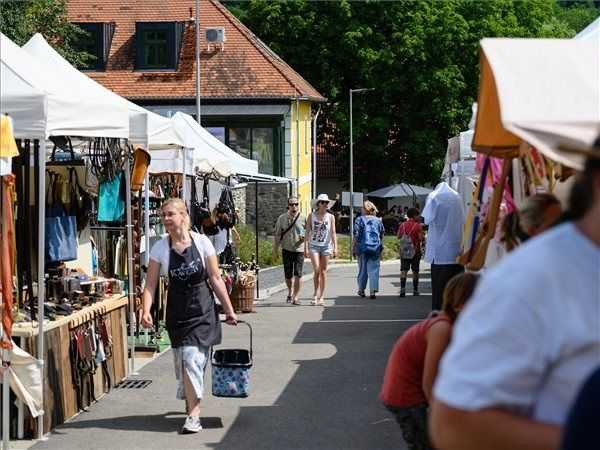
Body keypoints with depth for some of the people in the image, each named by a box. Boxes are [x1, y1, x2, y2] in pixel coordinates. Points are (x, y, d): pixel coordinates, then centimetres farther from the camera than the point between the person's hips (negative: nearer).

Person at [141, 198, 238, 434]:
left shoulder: (201, 242, -6)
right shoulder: (160, 248, -3)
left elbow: (215, 279, -2)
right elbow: (151, 284, -4)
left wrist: (229, 310, 1)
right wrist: (146, 310, -19)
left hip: (202, 309, -2)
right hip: (177, 310, 2)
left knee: (193, 359, -11)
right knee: (182, 360, 8)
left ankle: (193, 414, -8)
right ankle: (191, 402, 31)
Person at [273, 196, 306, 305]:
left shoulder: (302, 218, 1)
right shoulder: (282, 218, 3)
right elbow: (277, 235, 7)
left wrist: (304, 237, -12)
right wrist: (275, 251, 6)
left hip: (299, 250, -1)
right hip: (287, 250, 1)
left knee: (298, 274, -10)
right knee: (288, 275, 6)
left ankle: (295, 296, -1)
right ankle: (290, 292, 33)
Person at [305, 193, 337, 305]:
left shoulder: (330, 217, 3)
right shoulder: (311, 216, 1)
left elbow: (333, 233, 1)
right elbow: (307, 232, 1)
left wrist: (335, 247, -8)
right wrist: (305, 247, -4)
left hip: (326, 246, 1)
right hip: (314, 246, -1)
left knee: (323, 271, 2)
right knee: (316, 270, -13)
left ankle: (321, 297, 8)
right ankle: (315, 293, 5)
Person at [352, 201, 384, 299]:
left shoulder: (360, 219, -2)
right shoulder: (378, 220, 8)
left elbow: (356, 235, -6)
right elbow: (381, 236, 13)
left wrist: (353, 247, 0)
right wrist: (380, 249, 22)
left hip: (363, 247, -1)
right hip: (375, 248, 1)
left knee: (362, 269, 11)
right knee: (374, 270, 0)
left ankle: (361, 290, 21)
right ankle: (373, 290, -12)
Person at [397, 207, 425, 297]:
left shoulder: (403, 225, 4)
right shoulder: (418, 225, -10)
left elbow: (398, 236, 11)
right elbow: (421, 238, -15)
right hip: (415, 250, -2)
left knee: (404, 270, -2)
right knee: (415, 271, 9)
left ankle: (402, 288, -19)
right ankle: (415, 290, 15)